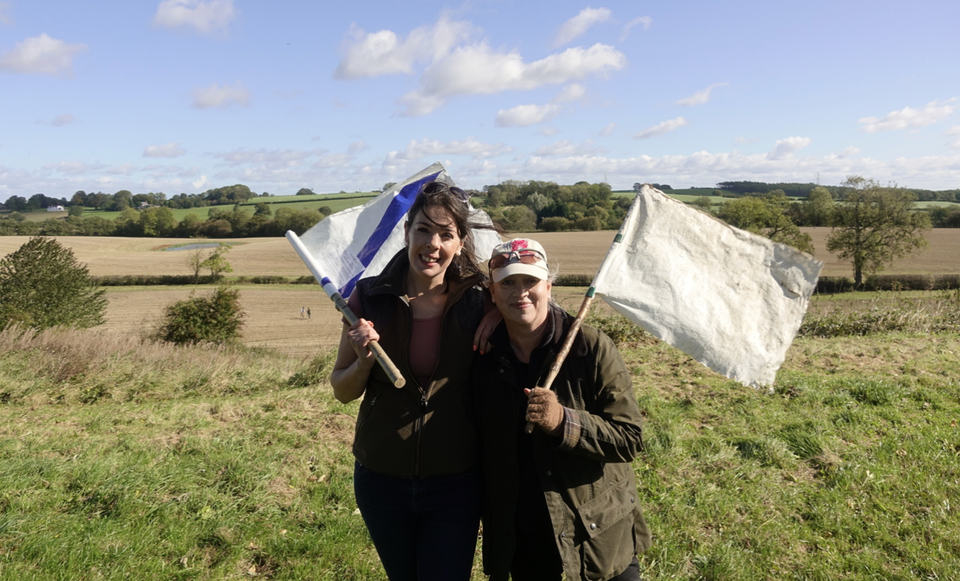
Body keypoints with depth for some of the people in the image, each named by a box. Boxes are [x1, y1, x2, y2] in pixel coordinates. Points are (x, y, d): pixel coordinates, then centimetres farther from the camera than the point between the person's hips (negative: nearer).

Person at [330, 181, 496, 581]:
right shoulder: (369, 298, -8)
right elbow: (343, 392, -2)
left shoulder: (478, 303, -11)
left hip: (455, 484, -2)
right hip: (381, 480, 2)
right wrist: (364, 359, -20)